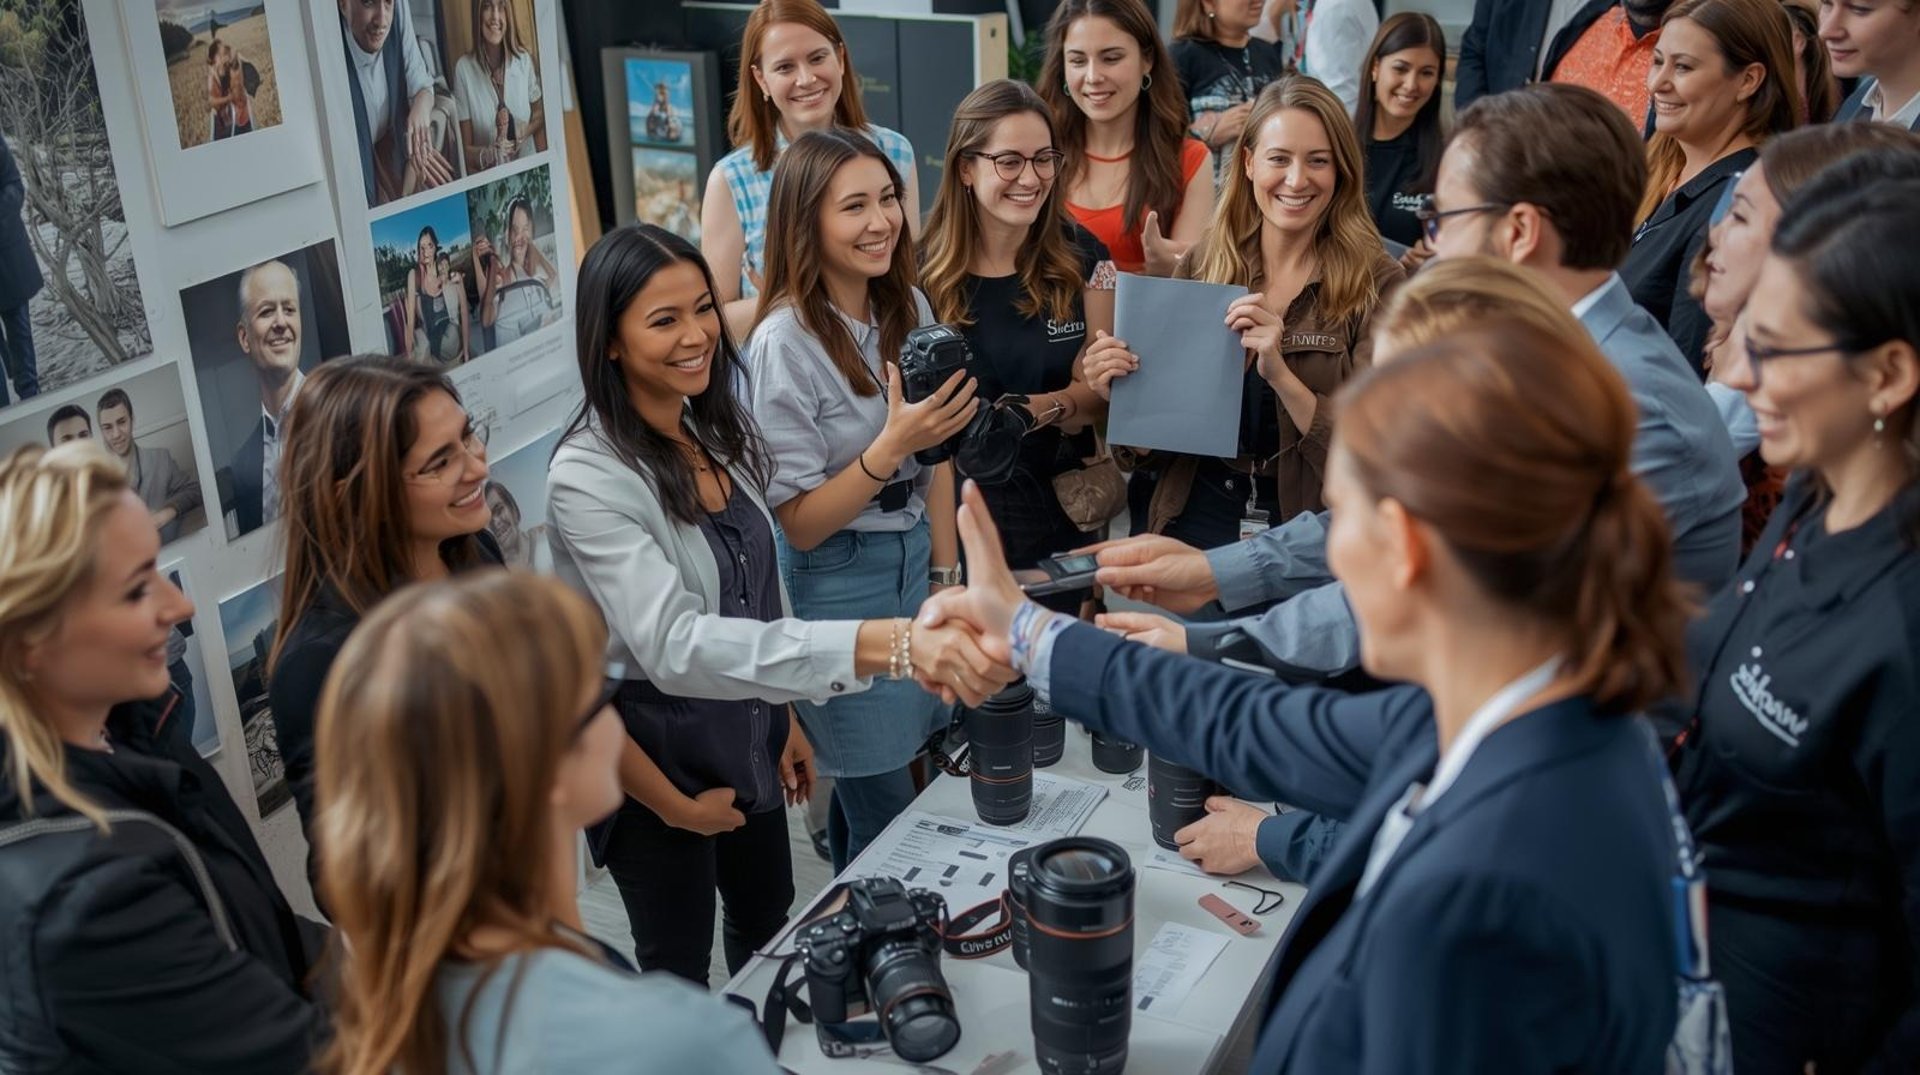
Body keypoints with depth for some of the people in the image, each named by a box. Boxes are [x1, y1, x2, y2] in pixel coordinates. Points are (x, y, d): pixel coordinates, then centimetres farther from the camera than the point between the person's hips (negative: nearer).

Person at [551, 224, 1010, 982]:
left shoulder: (723, 431, -4)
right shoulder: (588, 478, -28)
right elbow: (672, 645, -41)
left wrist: (784, 717, 12)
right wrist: (883, 643, -51)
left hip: (746, 732, 7)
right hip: (656, 756, -7)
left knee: (768, 927, 27)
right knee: (678, 974, 15)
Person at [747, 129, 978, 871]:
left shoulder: (908, 307, 1)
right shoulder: (786, 343, -19)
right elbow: (798, 523, -17)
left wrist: (947, 570, 12)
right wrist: (891, 446, -29)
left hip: (913, 559, 6)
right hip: (836, 582, -6)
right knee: (886, 816, 3)